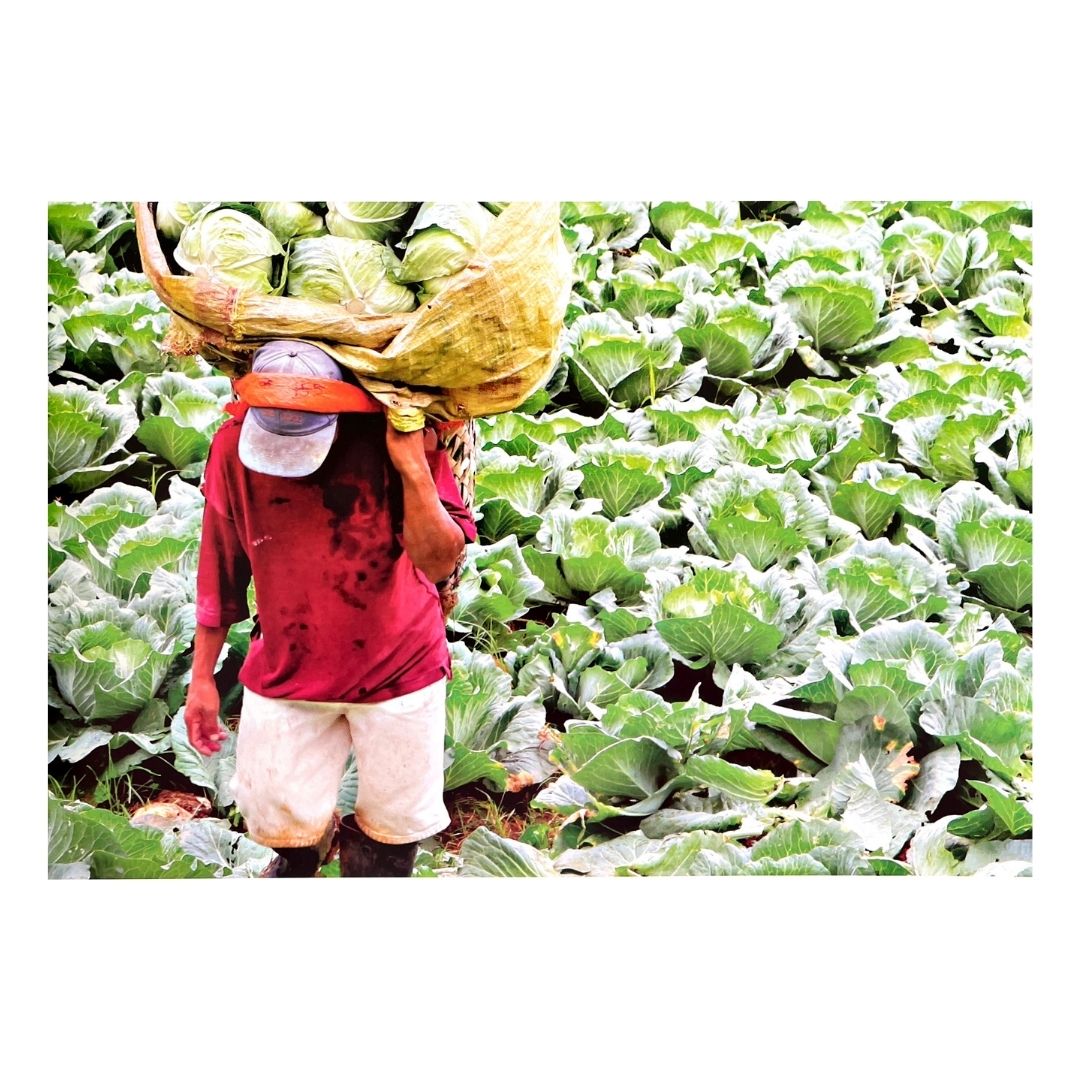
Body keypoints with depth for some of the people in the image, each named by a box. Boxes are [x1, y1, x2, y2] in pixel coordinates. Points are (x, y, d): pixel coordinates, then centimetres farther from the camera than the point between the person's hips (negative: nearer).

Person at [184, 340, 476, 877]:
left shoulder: (397, 440, -21)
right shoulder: (233, 446, -14)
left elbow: (439, 562, -25)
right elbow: (220, 568, -2)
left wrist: (413, 466, -37)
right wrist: (202, 676, 3)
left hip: (397, 668, -1)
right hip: (286, 672, 2)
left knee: (395, 824, 14)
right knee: (283, 822, 12)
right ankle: (298, 861, 47)